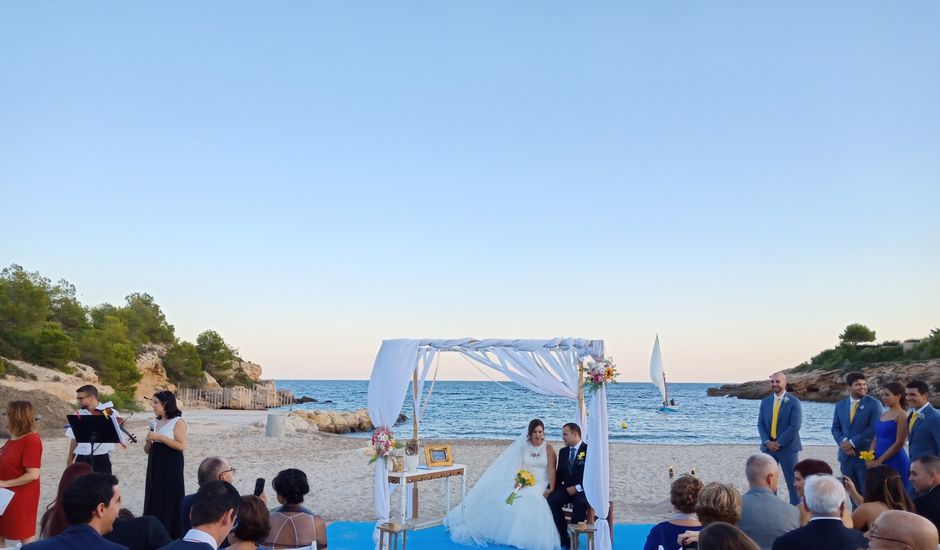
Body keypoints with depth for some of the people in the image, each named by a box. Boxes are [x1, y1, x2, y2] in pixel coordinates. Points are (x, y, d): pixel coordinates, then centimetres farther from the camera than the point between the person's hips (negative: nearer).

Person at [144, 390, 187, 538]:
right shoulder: (154, 423, 12)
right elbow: (147, 450, 16)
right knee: (154, 500, 7)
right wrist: (149, 441, -6)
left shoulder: (178, 422, -8)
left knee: (170, 500, -4)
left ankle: (171, 535, 2)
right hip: (155, 466, 7)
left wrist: (160, 438, -19)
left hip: (171, 466, -7)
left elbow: (182, 446, -18)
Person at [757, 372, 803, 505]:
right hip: (768, 447, 5)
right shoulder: (765, 402, 10)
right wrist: (767, 442, -9)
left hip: (788, 448, -5)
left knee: (793, 483, 0)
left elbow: (795, 426, -12)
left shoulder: (794, 402, -5)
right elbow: (760, 424, 7)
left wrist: (779, 443, -15)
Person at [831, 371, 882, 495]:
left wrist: (853, 443, -14)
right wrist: (843, 442, -10)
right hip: (846, 456, 5)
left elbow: (874, 429, -13)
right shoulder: (840, 405, 12)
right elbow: (835, 428, 10)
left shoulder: (874, 404, -4)